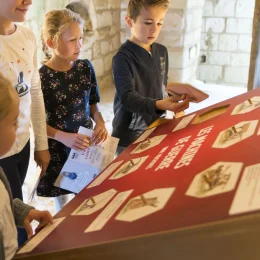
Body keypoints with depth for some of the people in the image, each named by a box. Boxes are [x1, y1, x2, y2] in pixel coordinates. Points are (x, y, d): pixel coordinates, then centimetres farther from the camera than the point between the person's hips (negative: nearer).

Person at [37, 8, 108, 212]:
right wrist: (63, 137, -26)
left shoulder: (85, 67, -4)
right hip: (57, 149, -4)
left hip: (86, 143, 4)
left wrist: (100, 123, -12)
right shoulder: (41, 77, -19)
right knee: (63, 203, 15)